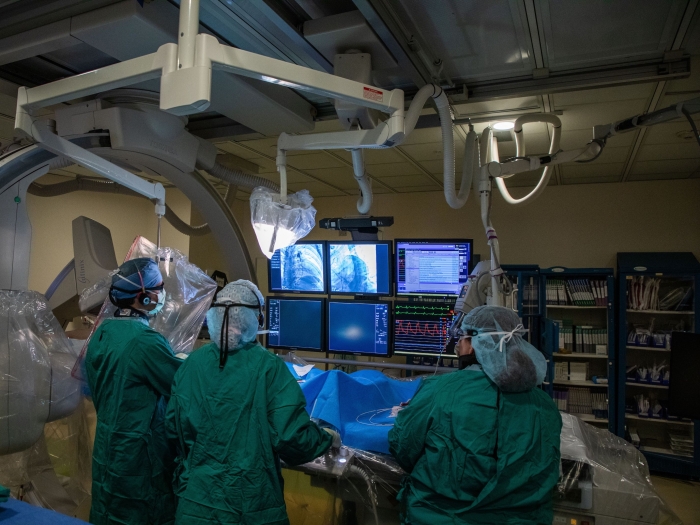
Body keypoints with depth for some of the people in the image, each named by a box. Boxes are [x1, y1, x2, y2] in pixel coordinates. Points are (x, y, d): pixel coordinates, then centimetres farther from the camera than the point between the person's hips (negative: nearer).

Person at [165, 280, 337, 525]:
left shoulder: (191, 363, -5)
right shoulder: (268, 366, -18)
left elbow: (173, 428, 5)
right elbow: (291, 436, -20)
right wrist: (327, 439, -1)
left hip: (198, 498, 4)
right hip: (252, 501, -3)